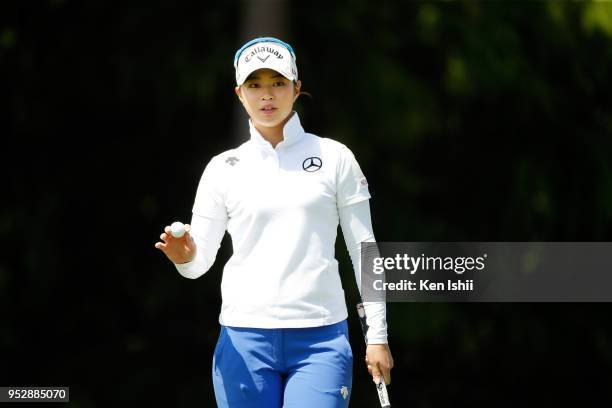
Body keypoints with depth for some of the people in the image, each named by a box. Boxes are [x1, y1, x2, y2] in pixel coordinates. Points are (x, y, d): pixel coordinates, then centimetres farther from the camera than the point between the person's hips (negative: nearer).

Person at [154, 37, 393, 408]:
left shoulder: (335, 158, 5)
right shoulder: (223, 168, 8)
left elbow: (364, 250, 6)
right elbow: (200, 261, 7)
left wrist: (377, 336, 2)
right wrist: (186, 256, -17)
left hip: (321, 338, -1)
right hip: (244, 339, 1)